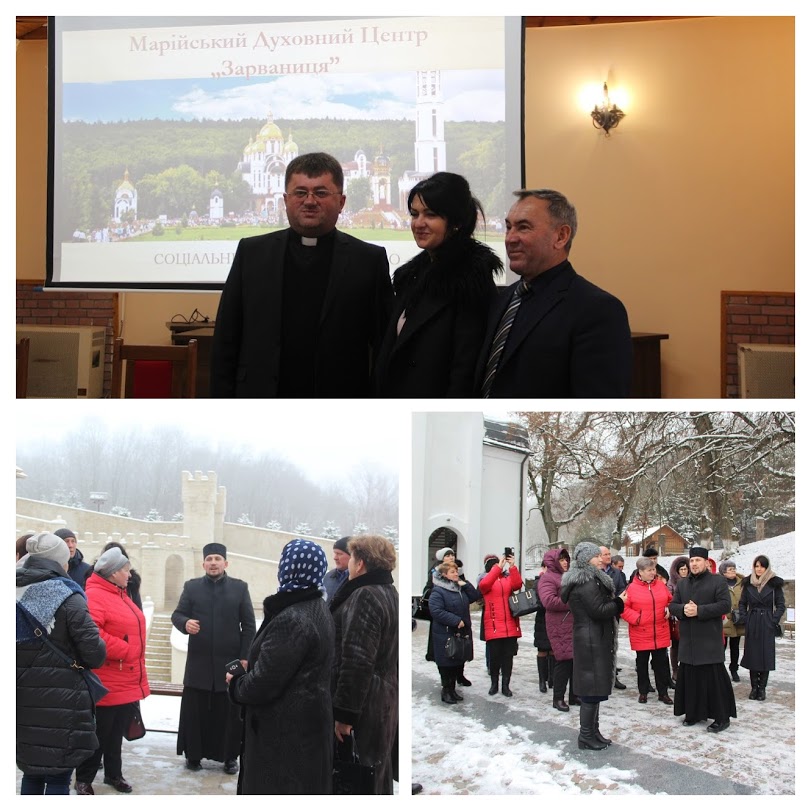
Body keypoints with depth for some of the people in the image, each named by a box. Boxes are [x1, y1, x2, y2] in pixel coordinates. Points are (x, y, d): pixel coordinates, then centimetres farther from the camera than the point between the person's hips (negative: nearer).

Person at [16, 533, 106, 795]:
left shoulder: (17, 595, 5)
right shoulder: (68, 599, -11)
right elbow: (95, 655, -14)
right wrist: (99, 643, 7)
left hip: (24, 702, 5)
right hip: (60, 704, -5)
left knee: (31, 773, 17)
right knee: (58, 777, 2)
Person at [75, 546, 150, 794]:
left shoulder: (120, 595, 16)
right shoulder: (95, 596, -16)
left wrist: (137, 667, 17)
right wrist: (123, 651, -22)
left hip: (128, 680, 9)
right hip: (107, 684, -9)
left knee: (117, 732, 17)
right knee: (99, 733, 1)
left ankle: (113, 773, 29)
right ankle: (83, 780, 12)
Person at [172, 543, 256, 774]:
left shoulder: (239, 587, 5)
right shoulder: (192, 587, 8)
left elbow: (249, 625, 3)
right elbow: (177, 614, 3)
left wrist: (245, 657, -3)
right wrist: (185, 623, -21)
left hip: (230, 662, -1)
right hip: (198, 662, 1)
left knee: (229, 712, 4)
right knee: (194, 710, 5)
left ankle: (229, 757, 13)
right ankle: (193, 754, 17)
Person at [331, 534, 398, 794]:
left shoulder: (365, 597, -18)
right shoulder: (388, 593, 13)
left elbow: (357, 661, -23)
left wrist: (345, 713, -22)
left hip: (362, 707, -10)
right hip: (382, 701, 10)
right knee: (376, 777, 17)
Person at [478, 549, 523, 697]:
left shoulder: (508, 578, 10)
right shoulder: (486, 579, 4)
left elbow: (517, 584, -11)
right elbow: (484, 584, -20)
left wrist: (512, 567, -23)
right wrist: (499, 566, -26)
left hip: (510, 625, 2)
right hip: (493, 625, -2)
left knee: (508, 657, 5)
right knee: (495, 656, 3)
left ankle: (505, 685, 13)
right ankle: (494, 684, 17)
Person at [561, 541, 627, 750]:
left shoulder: (587, 580, 16)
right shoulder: (587, 583, -17)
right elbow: (598, 611, -21)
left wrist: (615, 602, 6)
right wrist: (619, 603, -8)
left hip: (591, 640, 11)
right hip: (591, 641, -11)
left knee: (594, 688, 15)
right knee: (592, 688, -6)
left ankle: (592, 731, 21)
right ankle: (586, 737, -1)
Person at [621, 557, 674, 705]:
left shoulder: (661, 585, 5)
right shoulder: (632, 588, -8)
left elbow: (670, 600, 16)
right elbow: (624, 608, -9)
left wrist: (669, 609, -4)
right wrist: (636, 618, -18)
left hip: (660, 634, 3)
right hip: (641, 634, -3)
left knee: (661, 663, 8)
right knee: (642, 664, 9)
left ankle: (663, 692, 18)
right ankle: (643, 692, 21)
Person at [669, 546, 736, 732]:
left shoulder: (717, 581, -2)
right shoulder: (682, 583, 15)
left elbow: (725, 605, -12)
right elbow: (672, 605, 12)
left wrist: (699, 610, -18)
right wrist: (683, 609, -12)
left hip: (709, 642, -5)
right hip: (688, 642, 5)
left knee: (714, 678, -6)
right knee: (689, 677, 7)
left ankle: (722, 717, 0)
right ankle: (693, 713, 18)